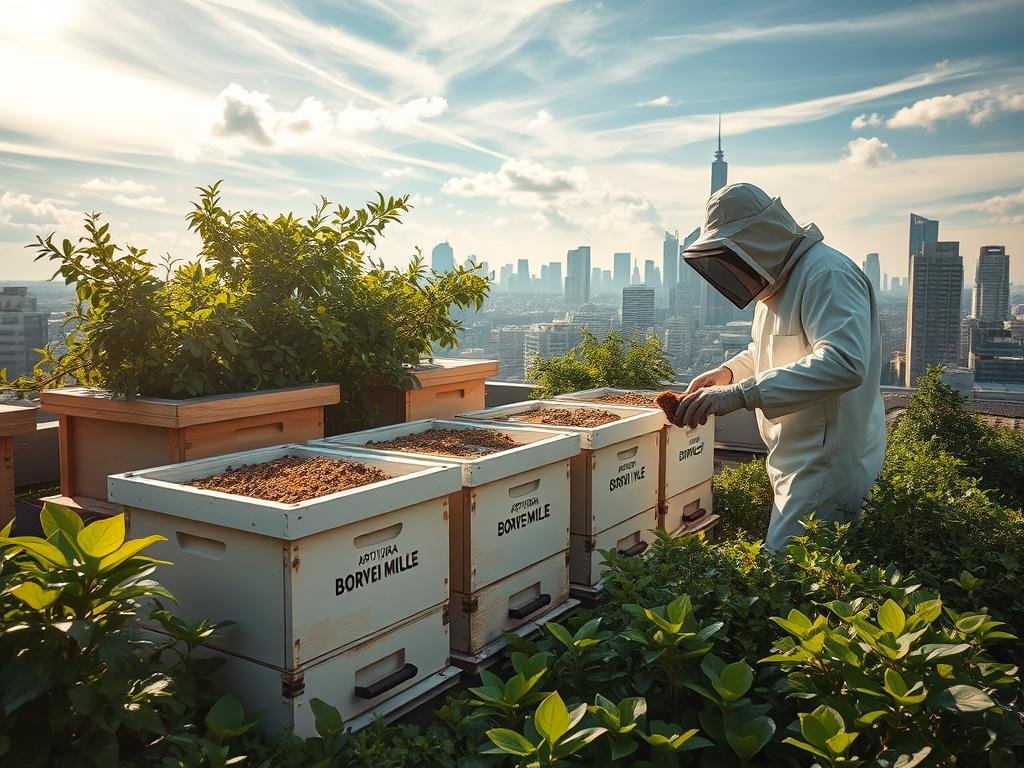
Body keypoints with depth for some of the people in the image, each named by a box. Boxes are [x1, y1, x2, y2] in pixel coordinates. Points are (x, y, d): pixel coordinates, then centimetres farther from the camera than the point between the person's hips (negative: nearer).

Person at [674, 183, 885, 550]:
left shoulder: (827, 275, -18)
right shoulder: (776, 280, 14)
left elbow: (844, 362, -32)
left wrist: (740, 394, -36)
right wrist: (727, 372, 7)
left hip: (827, 467, -9)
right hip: (796, 463, 10)